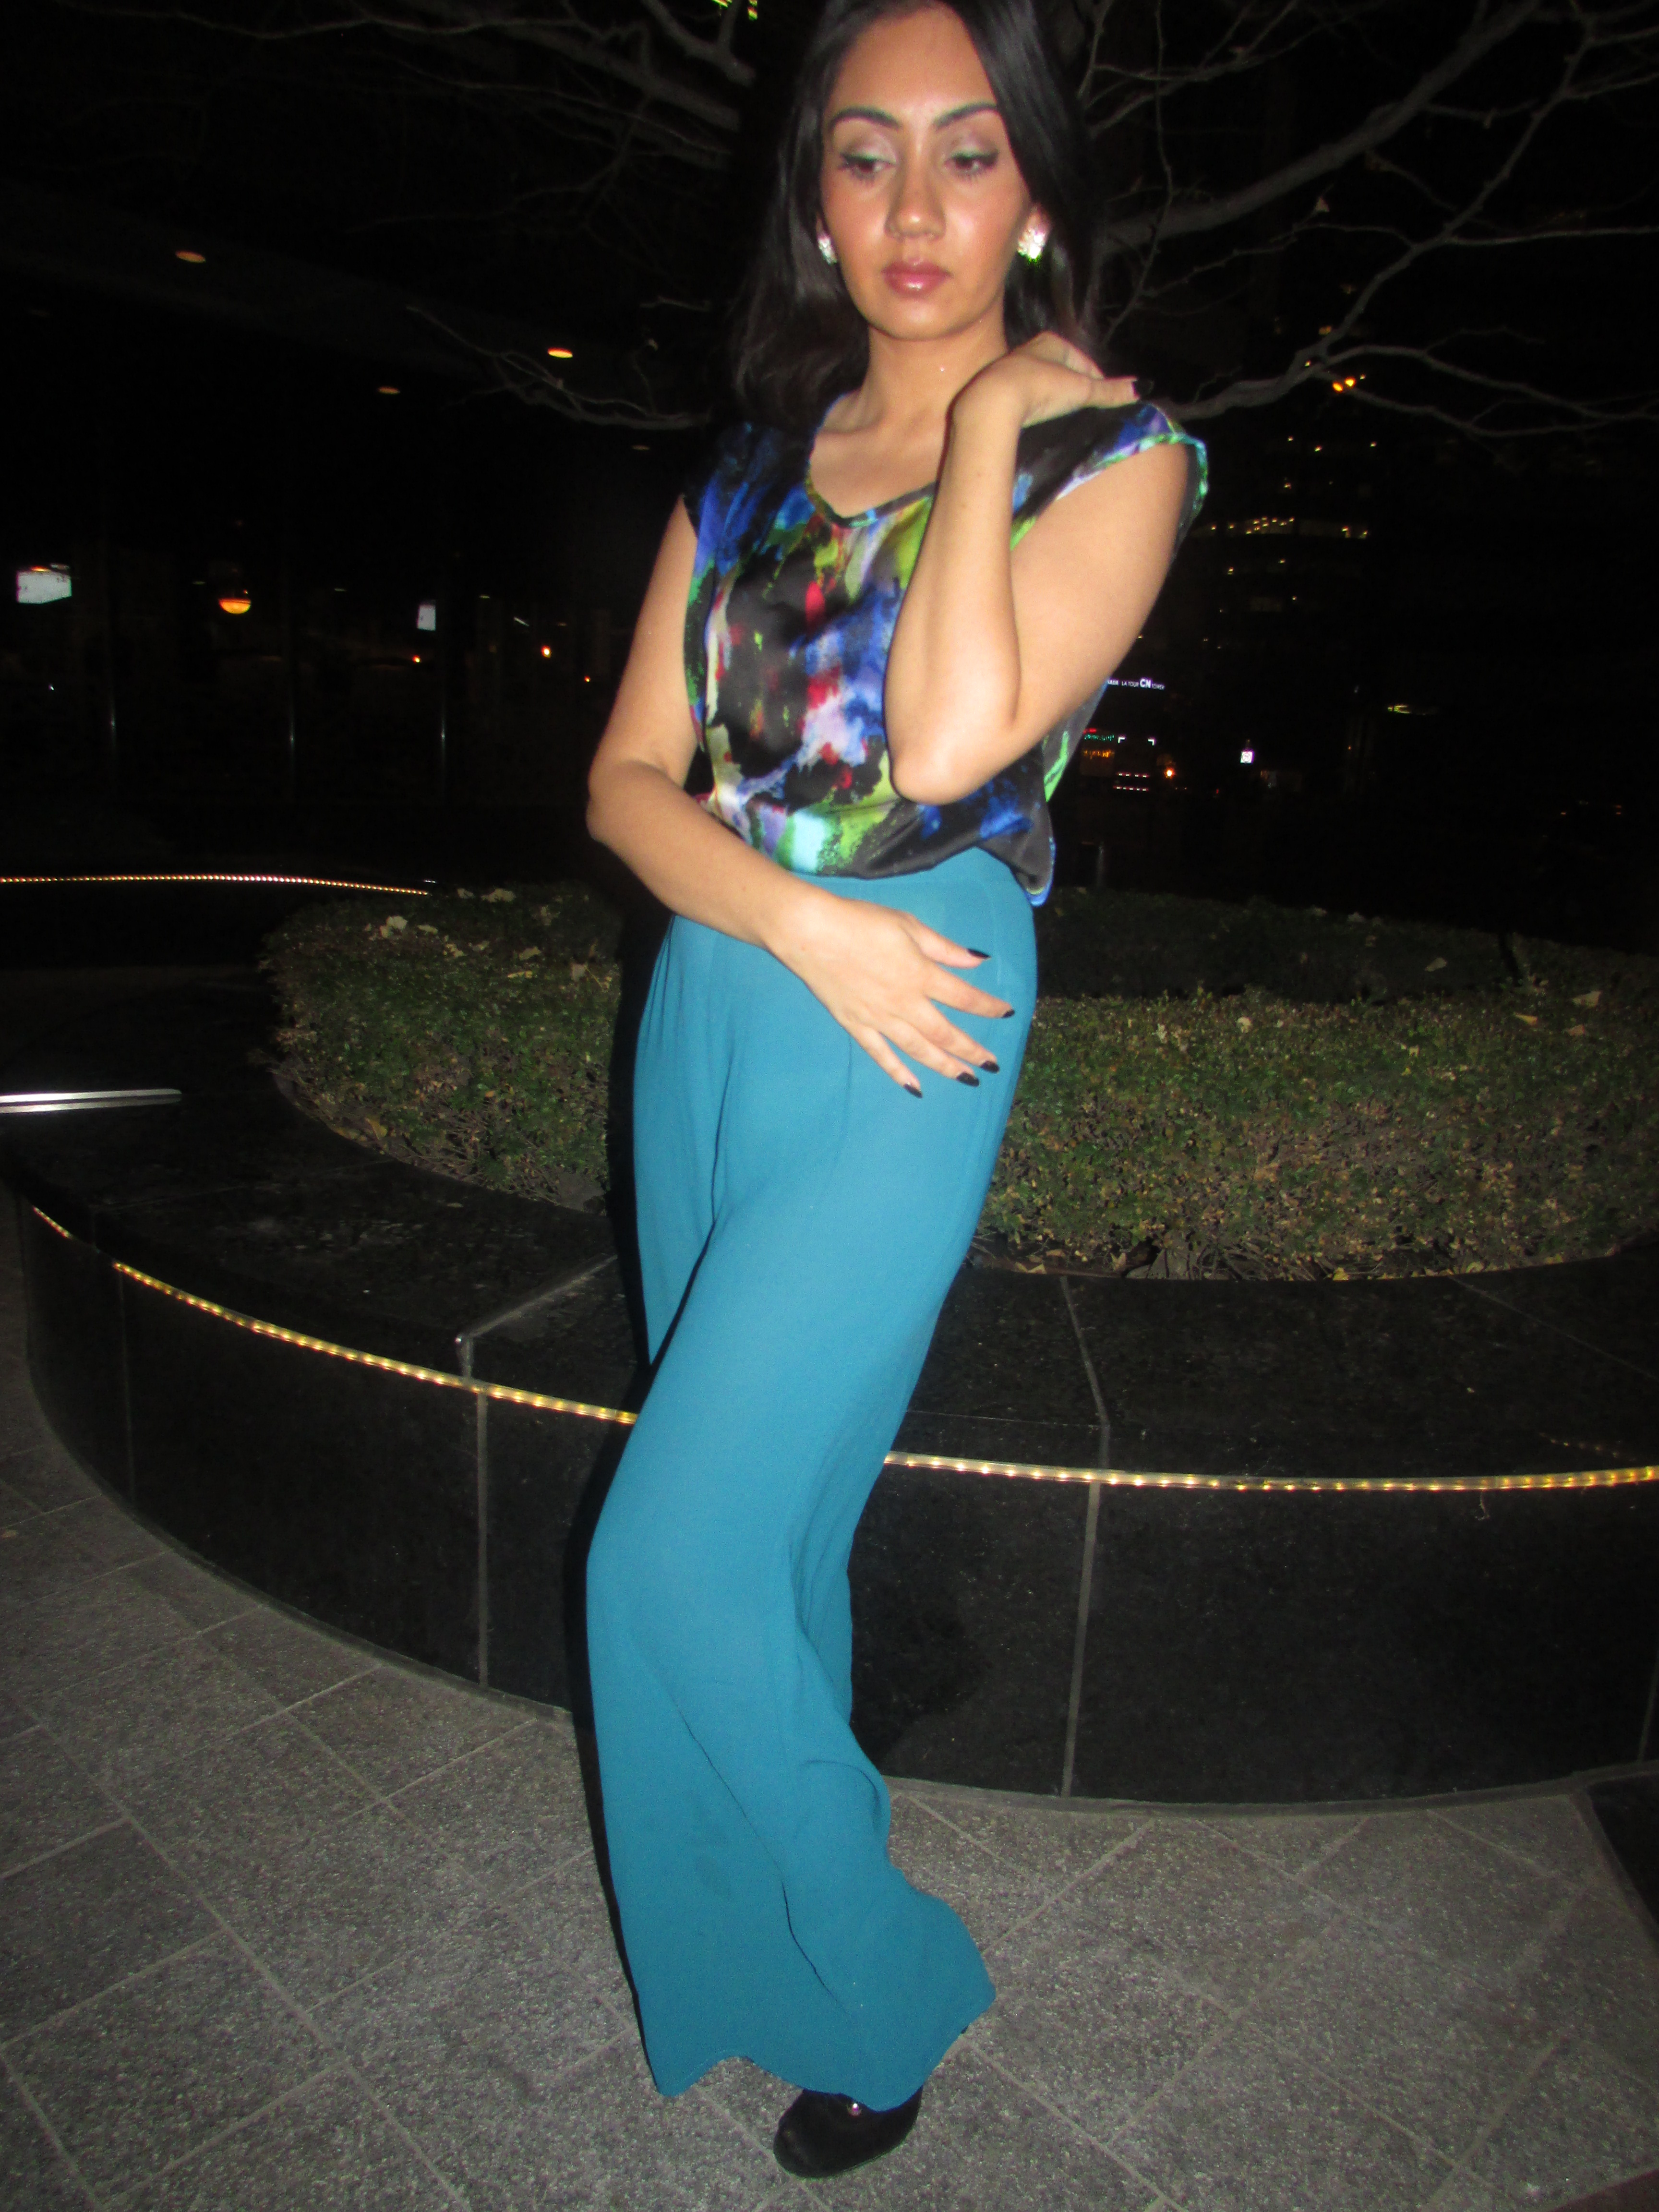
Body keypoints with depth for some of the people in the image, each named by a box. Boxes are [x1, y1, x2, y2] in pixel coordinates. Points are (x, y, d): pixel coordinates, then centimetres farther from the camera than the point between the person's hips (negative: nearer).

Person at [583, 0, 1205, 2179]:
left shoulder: (1113, 451, -3)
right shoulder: (753, 471, 11)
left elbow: (948, 743, -21)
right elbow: (629, 778, 4)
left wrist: (990, 420, -9)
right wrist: (805, 923, -13)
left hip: (902, 1055, -6)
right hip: (710, 1013, 6)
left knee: (678, 1560, -6)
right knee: (773, 1518, 18)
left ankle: (875, 1995, 22)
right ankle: (774, 1936, 43)